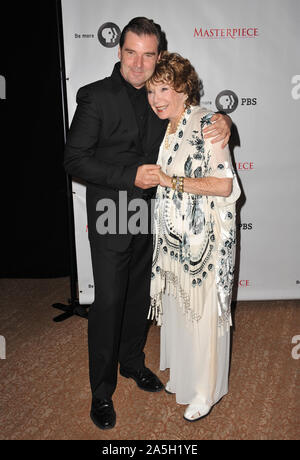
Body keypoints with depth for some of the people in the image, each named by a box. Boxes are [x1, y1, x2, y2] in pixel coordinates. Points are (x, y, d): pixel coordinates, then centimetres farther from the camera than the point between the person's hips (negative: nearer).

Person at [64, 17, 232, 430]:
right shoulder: (96, 96, -11)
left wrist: (222, 121, -8)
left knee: (140, 295, 18)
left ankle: (132, 361, 40)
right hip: (111, 217, -5)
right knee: (109, 301, 0)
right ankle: (102, 390, 19)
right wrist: (130, 176, -23)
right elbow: (75, 159, -14)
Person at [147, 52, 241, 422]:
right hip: (173, 236, 8)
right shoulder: (164, 129, 9)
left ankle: (206, 391, 24)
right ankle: (182, 374, 39)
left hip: (205, 237, -7)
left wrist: (171, 181, -22)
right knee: (176, 306, 18)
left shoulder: (206, 125, -15)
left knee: (203, 311, 4)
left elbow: (224, 185, -22)